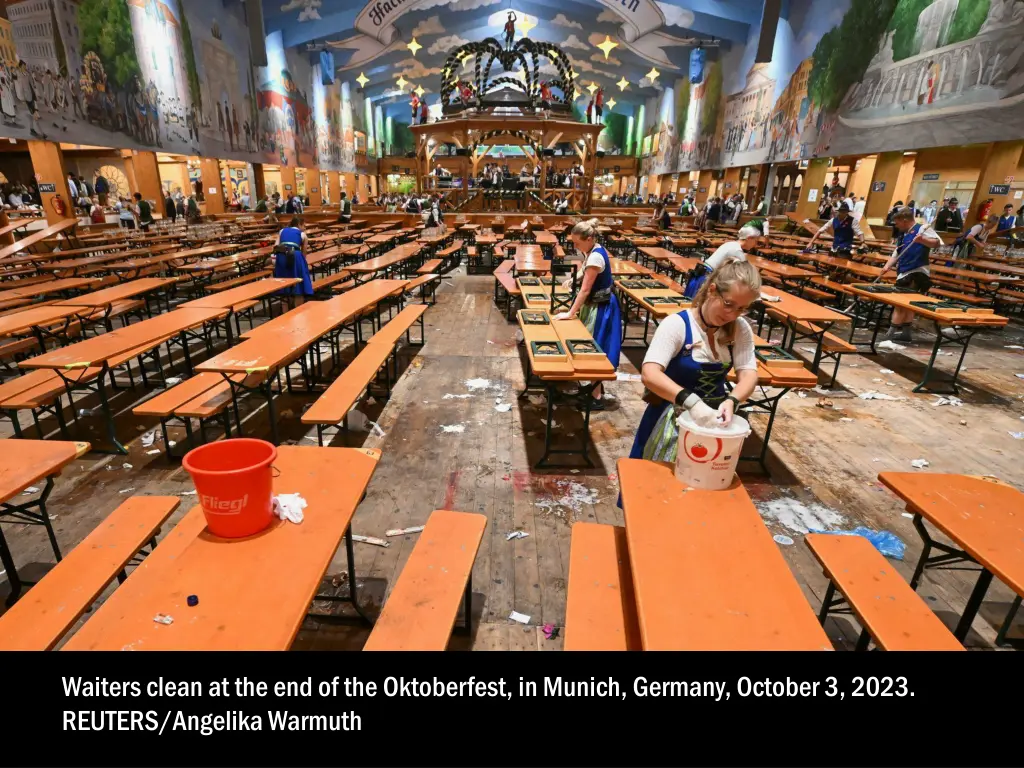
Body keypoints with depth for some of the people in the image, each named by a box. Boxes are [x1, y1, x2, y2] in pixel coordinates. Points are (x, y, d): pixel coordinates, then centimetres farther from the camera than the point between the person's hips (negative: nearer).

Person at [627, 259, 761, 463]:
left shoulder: (740, 329, -4)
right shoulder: (676, 324, -20)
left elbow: (749, 374, -11)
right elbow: (649, 375, -30)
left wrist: (732, 401, -32)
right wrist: (691, 402, -42)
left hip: (714, 414, 4)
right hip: (672, 418, -4)